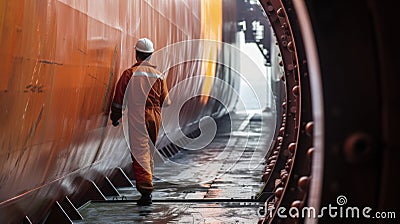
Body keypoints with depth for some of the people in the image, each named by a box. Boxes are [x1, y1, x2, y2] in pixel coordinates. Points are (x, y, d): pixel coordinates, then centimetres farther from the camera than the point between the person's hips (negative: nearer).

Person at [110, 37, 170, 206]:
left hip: (137, 117, -4)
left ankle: (146, 191, -19)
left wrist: (115, 117, 12)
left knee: (140, 153, -8)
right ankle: (148, 183, 31)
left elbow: (119, 98, -2)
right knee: (149, 151, 19)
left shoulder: (129, 73, -5)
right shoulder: (158, 74, 6)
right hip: (155, 116, 4)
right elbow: (165, 101, 10)